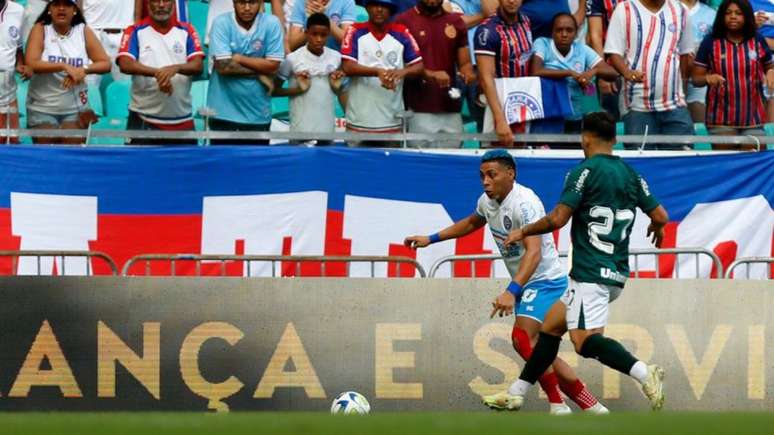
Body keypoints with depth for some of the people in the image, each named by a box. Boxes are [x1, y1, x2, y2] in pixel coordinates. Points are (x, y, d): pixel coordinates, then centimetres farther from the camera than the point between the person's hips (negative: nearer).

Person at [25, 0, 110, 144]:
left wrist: (83, 70, -21)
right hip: (42, 108, -1)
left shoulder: (84, 31, 1)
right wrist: (64, 66, -29)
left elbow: (105, 64, -2)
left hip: (75, 109, 1)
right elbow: (32, 63, -18)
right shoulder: (40, 30, -4)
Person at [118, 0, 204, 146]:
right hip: (144, 122, -2)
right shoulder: (135, 32, 1)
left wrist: (176, 68, -27)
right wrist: (157, 72, -30)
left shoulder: (187, 31, 8)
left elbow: (197, 66, -5)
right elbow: (125, 64, -15)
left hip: (182, 122, 3)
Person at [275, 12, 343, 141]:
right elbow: (274, 90, 2)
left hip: (327, 129, 3)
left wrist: (337, 86, -5)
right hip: (301, 129, -3)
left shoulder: (336, 58, 3)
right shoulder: (293, 59, -7)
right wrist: (298, 89, -13)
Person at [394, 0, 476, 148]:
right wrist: (431, 74, -20)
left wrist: (468, 74, -7)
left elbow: (465, 63, 17)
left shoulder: (455, 22, 13)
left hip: (451, 112, 4)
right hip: (419, 112, -4)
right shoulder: (404, 21, 0)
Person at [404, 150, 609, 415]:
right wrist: (431, 239, 25)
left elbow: (534, 253, -36)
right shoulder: (488, 201, 4)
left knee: (523, 338, -26)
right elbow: (472, 223, 29)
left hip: (544, 281, -10)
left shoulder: (524, 203, -25)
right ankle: (592, 408, 16)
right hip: (526, 284, 10)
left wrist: (512, 292, -47)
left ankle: (558, 406, -19)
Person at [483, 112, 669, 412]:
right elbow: (660, 215, 10)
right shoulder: (631, 174, 11)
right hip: (617, 273, 9)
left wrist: (523, 232, 1)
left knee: (585, 340, -19)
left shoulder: (584, 172, -8)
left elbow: (558, 219, -14)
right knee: (550, 325, 18)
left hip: (590, 273, -9)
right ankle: (516, 393, 23)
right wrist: (656, 229, 34)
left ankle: (644, 373, -37)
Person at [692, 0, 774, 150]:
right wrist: (708, 78, -21)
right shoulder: (710, 43, -1)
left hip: (753, 117, 2)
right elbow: (696, 79, 1)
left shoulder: (758, 42, 4)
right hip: (721, 119, -2)